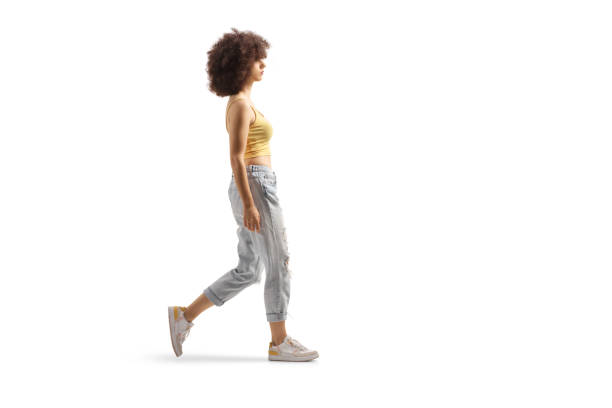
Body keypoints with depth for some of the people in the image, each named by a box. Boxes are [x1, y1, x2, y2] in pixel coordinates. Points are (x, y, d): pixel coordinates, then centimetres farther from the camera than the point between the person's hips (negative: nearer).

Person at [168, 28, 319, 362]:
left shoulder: (240, 103, 18)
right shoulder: (241, 104, -13)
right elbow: (236, 158, -18)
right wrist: (249, 205, -21)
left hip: (252, 190, 10)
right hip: (255, 189, -10)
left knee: (247, 272, 12)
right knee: (279, 267, -1)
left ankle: (185, 316, 13)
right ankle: (279, 343, 8)